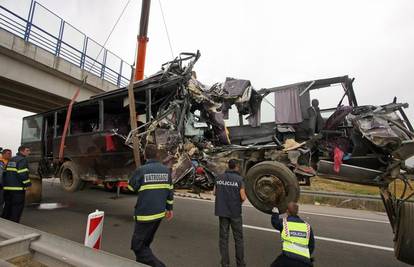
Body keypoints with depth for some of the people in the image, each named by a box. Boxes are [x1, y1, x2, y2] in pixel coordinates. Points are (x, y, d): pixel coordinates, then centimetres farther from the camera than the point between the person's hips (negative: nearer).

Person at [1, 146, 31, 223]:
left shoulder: (11, 160, 17)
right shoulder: (23, 160, -11)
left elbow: (5, 172, 19)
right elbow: (23, 174, -19)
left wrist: (5, 184, 24)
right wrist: (28, 184, -10)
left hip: (7, 188, 9)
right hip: (18, 188, -9)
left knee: (7, 206, 18)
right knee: (17, 207, -1)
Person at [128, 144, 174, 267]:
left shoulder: (141, 170, -15)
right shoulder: (166, 170, 0)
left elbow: (131, 187, 0)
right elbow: (170, 190, 6)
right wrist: (169, 208, 16)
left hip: (145, 213, -6)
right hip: (159, 212, 6)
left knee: (137, 245, 8)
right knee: (145, 242, 25)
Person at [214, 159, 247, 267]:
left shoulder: (219, 178, 0)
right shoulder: (239, 179, -12)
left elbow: (215, 193, 8)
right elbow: (243, 197, -14)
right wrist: (244, 194, 7)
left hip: (222, 211, 3)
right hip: (235, 212, -3)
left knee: (223, 237, 13)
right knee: (238, 238, 14)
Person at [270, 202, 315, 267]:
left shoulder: (284, 222, 5)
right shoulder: (307, 226, 14)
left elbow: (275, 222, 26)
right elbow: (311, 246, 20)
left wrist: (275, 213, 43)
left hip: (288, 258, -3)